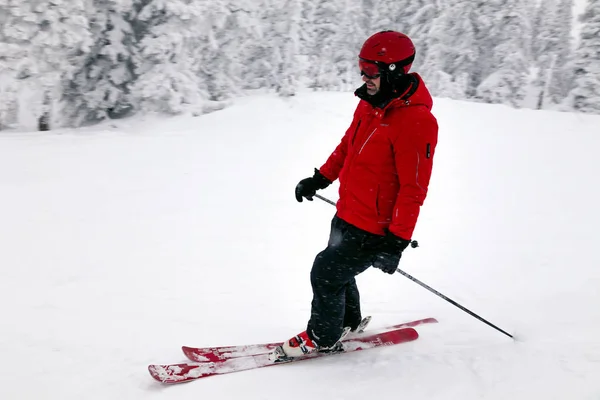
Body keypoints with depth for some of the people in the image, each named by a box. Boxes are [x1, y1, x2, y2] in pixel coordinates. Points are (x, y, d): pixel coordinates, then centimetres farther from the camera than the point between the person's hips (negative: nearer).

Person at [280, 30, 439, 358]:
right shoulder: (370, 103, 2)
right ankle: (348, 322, 46)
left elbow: (413, 189, -24)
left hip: (373, 229, -8)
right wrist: (320, 179, 22)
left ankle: (323, 338, 23)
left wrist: (396, 242, -23)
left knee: (326, 273, -1)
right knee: (337, 269, 22)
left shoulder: (416, 121, -25)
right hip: (347, 214, 8)